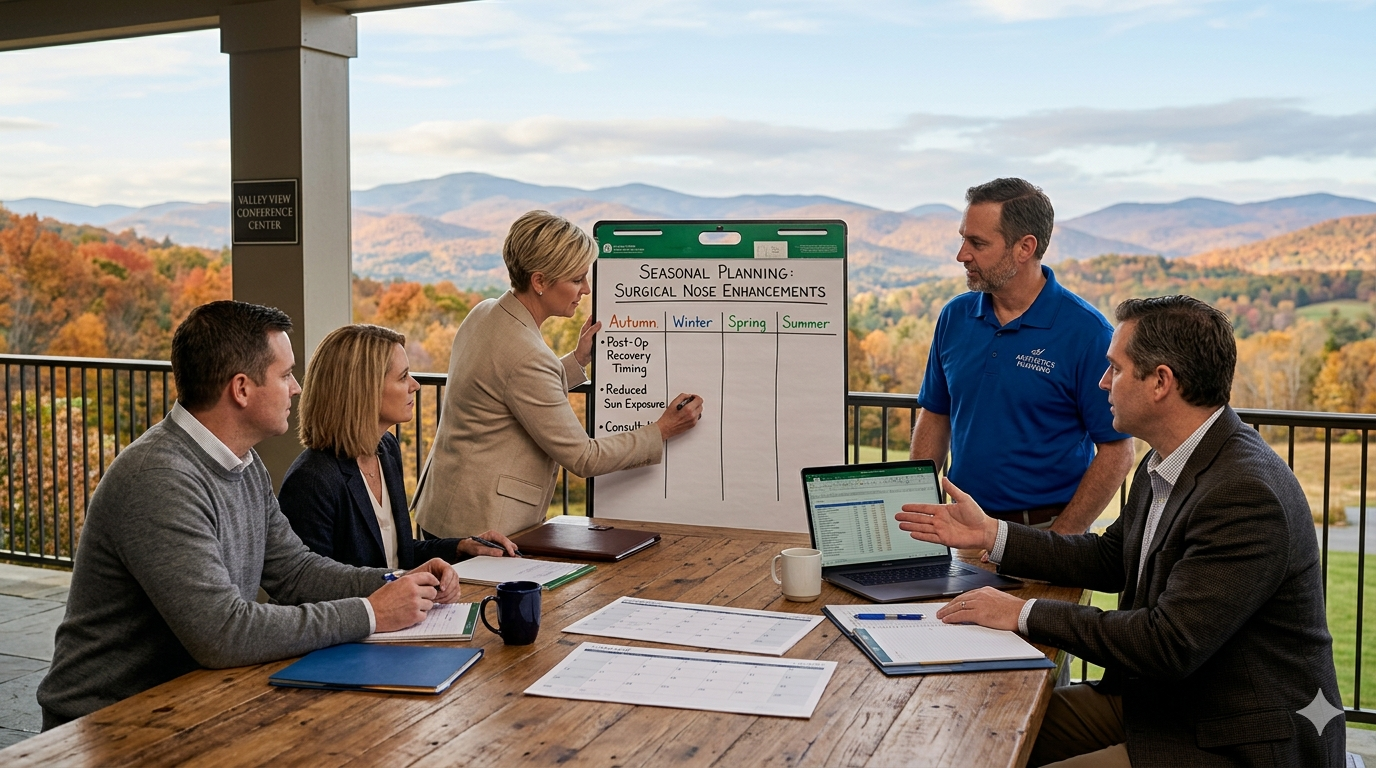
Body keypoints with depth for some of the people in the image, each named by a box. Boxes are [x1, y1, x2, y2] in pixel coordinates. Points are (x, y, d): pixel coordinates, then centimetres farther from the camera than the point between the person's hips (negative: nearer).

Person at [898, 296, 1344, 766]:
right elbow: (1110, 559, 17)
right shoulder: (1165, 464, 4)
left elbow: (1169, 644, -30)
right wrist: (990, 534, 11)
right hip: (1161, 697, 9)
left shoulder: (1247, 496, -27)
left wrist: (1025, 614, -22)